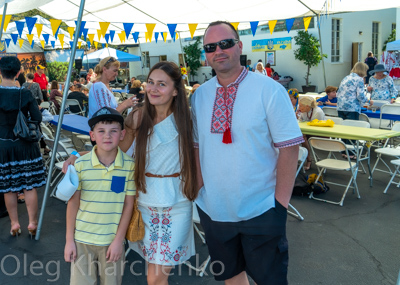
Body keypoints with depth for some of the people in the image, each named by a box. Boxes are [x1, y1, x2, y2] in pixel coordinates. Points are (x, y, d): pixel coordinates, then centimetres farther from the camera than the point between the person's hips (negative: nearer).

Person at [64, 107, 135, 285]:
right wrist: (69, 240, 1)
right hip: (82, 239, 0)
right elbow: (73, 203, -1)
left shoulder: (130, 165, -9)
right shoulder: (80, 164, -8)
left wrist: (119, 240, -5)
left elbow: (128, 204, -4)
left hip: (113, 241, 0)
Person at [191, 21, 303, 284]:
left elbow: (289, 148, -12)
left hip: (260, 213, -4)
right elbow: (197, 146, 8)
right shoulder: (200, 95, 2)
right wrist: (199, 188, 1)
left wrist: (280, 204, -14)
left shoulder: (269, 90, -11)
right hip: (213, 210, 4)